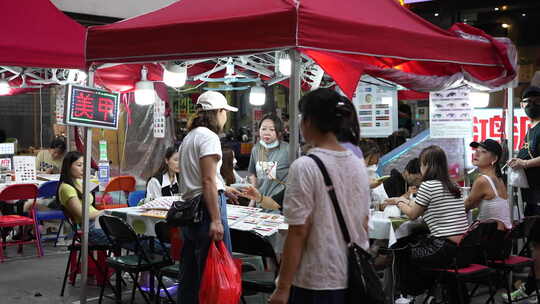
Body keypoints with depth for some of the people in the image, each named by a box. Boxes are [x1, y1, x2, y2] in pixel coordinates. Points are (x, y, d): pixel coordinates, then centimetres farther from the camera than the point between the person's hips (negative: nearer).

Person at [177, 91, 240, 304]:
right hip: (206, 207, -10)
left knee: (191, 272, 14)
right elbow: (208, 181, -17)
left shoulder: (189, 136, 17)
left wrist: (223, 189, 33)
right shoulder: (209, 137, -11)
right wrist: (216, 220, -20)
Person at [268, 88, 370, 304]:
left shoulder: (305, 167, -14)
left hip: (317, 282, -6)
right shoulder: (358, 166, 5)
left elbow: (299, 231, -15)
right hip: (355, 279, 6)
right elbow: (364, 224, 11)